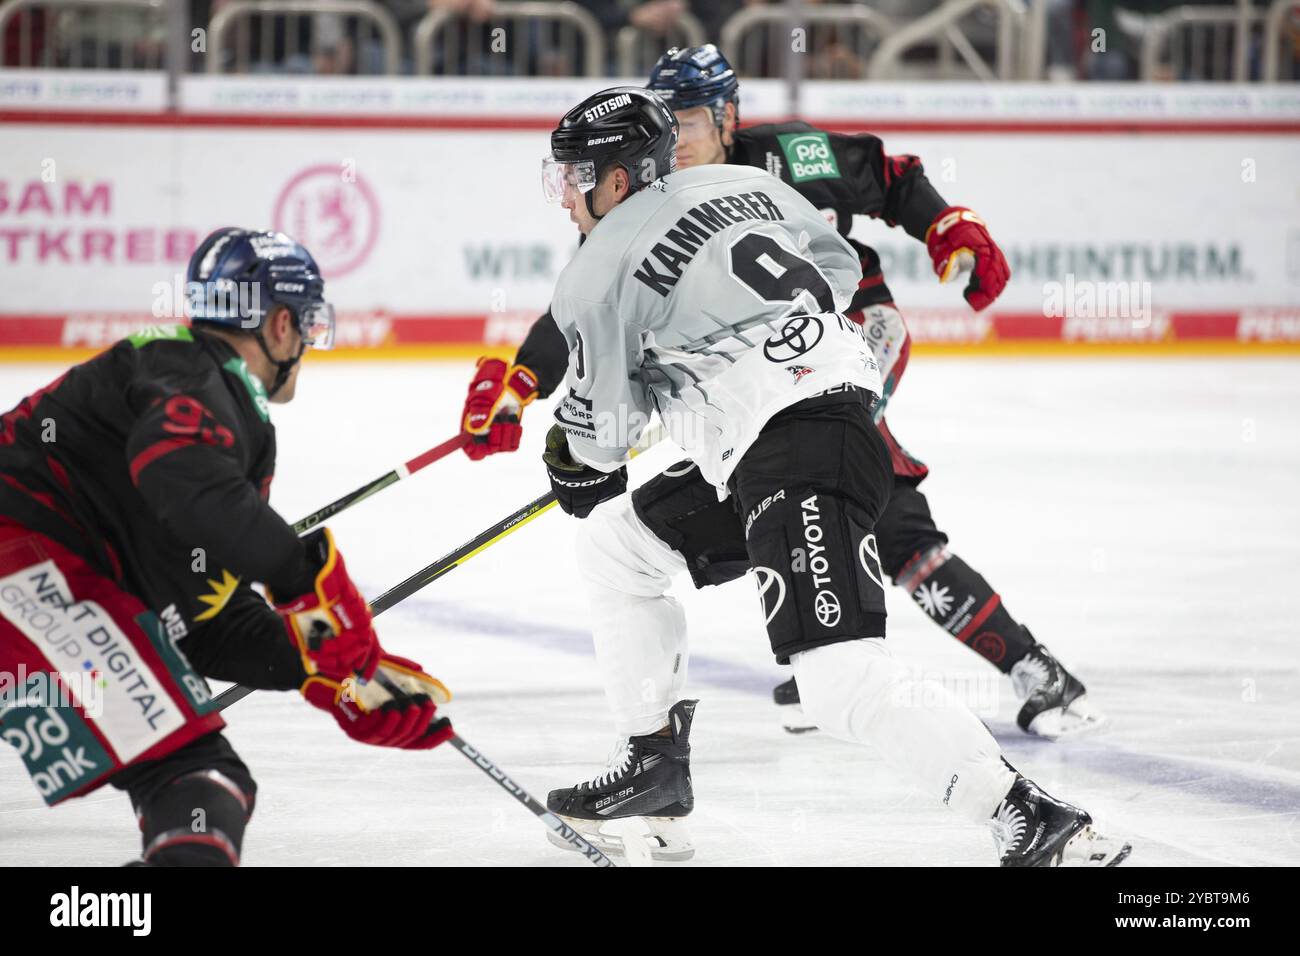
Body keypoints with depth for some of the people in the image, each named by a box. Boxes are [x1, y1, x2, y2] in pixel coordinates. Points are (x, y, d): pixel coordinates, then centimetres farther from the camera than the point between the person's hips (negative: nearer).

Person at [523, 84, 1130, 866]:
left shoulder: (600, 274, -3)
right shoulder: (741, 184, 16)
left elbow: (602, 433, 5)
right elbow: (840, 269, 27)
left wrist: (576, 469, 28)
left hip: (799, 457, -10)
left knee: (843, 677, -20)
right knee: (616, 548, 23)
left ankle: (1037, 826, -26)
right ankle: (655, 774, 28)